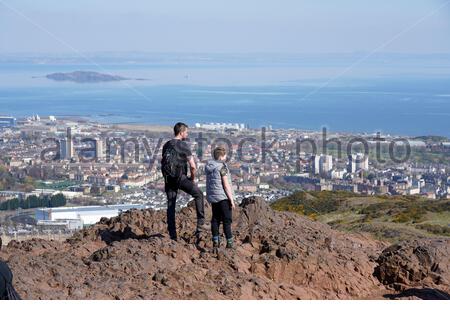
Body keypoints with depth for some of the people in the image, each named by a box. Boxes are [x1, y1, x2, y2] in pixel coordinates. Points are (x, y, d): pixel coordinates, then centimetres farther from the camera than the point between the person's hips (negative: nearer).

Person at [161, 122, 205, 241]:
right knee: (198, 194, 12)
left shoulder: (166, 145, 12)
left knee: (170, 206, 10)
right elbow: (193, 166, -12)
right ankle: (200, 225, 5)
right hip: (180, 177, -6)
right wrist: (192, 178, 5)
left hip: (168, 178, 6)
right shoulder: (184, 146, -8)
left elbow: (163, 163, 18)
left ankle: (172, 235, 9)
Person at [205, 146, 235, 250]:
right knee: (227, 220, -2)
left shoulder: (209, 166, 8)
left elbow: (210, 183, 12)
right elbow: (226, 185, -16)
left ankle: (215, 241, 11)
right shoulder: (222, 167, -14)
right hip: (223, 197, -7)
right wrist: (231, 200, -12)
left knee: (215, 219, 11)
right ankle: (229, 243, -2)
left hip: (212, 197, 7)